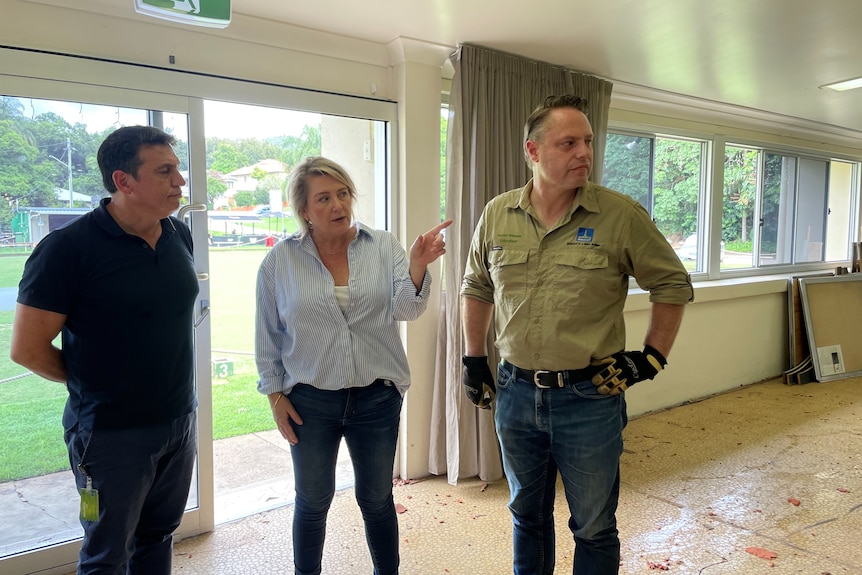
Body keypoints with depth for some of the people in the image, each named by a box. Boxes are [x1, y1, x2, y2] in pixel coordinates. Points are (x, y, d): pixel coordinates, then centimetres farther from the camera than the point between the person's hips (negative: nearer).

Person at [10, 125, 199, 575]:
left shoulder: (179, 235, 1)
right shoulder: (68, 248, -18)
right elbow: (27, 349, -14)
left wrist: (163, 380, 12)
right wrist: (93, 383, 0)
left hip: (181, 421, 5)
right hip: (112, 433, -5)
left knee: (158, 538, 22)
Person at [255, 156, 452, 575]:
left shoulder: (384, 247, -2)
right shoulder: (280, 261, -4)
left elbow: (406, 309, -11)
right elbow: (268, 336, 2)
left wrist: (417, 266, -28)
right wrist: (275, 394, 1)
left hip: (377, 397, 1)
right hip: (309, 401, 0)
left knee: (376, 499, 15)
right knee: (313, 501, 16)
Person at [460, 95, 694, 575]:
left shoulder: (622, 215, -11)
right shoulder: (498, 214, -1)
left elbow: (674, 284, 0)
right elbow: (476, 287, 13)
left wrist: (653, 357, -4)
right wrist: (474, 359, 11)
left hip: (590, 397, -3)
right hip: (516, 394, 3)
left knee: (594, 527, 15)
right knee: (527, 517, 22)